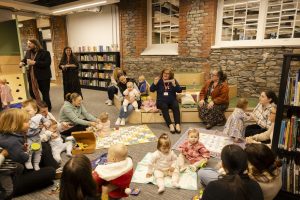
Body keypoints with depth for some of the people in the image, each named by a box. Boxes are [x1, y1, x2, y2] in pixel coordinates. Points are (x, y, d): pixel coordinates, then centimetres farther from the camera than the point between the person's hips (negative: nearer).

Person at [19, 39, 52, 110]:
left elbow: (47, 63, -23)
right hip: (32, 77, 7)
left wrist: (34, 62, -26)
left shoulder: (45, 53, -11)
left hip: (43, 76, -7)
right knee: (32, 92, 14)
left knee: (45, 93, 0)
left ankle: (47, 108, 15)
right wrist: (22, 62, 3)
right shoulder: (28, 52, 11)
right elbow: (25, 59, 27)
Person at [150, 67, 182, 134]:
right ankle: (170, 125, -38)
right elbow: (151, 90, 1)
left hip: (172, 100, 1)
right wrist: (155, 83, -17)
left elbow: (180, 90, 2)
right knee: (164, 107, -33)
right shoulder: (159, 81, 10)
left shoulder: (173, 81, 12)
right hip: (161, 101, -1)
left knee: (176, 106, -30)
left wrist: (174, 85, -14)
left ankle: (177, 124, -36)